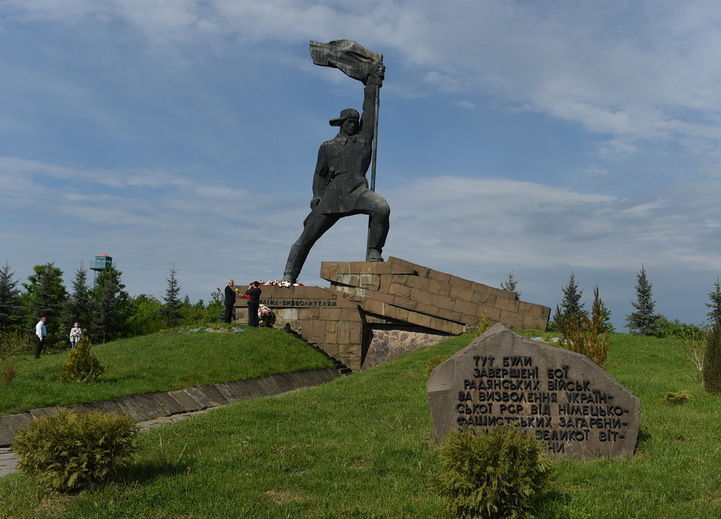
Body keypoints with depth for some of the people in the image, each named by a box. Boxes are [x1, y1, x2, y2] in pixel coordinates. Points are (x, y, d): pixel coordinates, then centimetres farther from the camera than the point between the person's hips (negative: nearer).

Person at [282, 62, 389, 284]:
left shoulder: (363, 139, 20)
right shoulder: (328, 147, 19)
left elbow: (369, 111, 22)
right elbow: (319, 173, 17)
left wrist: (373, 83, 24)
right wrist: (317, 196, 2)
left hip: (358, 190, 0)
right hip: (332, 194, 0)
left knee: (382, 208, -31)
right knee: (308, 235, -3)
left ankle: (373, 254, -18)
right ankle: (289, 276, 4)